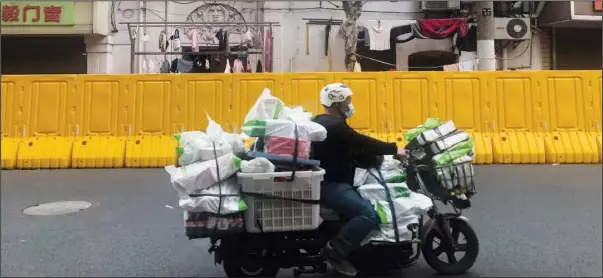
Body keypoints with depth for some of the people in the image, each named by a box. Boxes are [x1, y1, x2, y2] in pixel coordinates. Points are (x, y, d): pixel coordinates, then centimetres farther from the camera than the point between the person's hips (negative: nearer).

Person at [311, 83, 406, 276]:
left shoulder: (320, 121, 16)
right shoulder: (334, 125, -18)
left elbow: (353, 148, 18)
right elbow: (363, 143, -19)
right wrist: (394, 149, -7)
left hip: (326, 179, 12)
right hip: (329, 185, -12)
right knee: (369, 214, -25)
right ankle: (335, 251, -15)